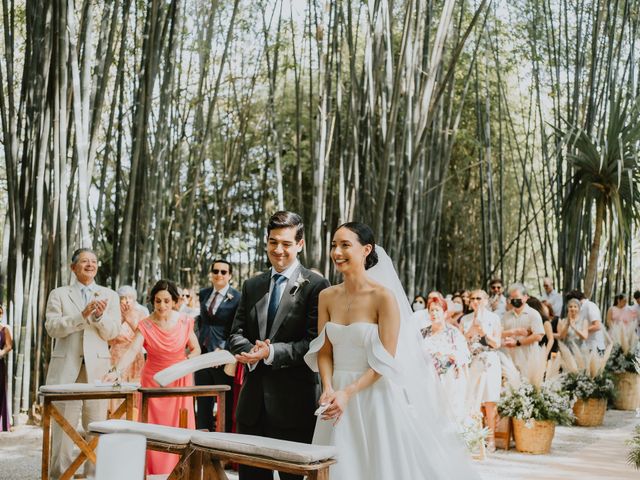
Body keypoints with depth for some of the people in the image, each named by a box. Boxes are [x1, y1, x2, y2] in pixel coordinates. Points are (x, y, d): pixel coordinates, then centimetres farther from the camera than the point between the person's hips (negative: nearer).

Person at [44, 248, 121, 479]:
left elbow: (111, 332, 5)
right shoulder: (58, 294, 10)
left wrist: (99, 316, -16)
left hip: (97, 367, 1)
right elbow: (52, 327, -3)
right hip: (66, 366, -1)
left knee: (97, 426, 0)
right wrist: (82, 315, -16)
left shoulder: (109, 296, 13)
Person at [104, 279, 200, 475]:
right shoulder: (145, 326, -11)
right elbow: (132, 351, -25)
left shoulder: (184, 321, -5)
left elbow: (196, 349, 6)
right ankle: (154, 471, 11)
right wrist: (116, 371, -41)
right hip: (153, 382, -1)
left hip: (179, 381, 1)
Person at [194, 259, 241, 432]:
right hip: (203, 353, 6)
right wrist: (199, 342, 16)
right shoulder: (203, 294, 11)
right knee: (202, 404, 11)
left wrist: (222, 349, -16)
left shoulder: (237, 298, -8)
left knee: (226, 404, 3)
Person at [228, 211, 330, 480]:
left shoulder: (315, 286, -5)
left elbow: (315, 342, -11)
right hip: (253, 400, 5)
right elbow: (236, 334, 12)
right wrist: (251, 351, -10)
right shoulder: (252, 286, 13)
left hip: (294, 401, -5)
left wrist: (271, 352, -20)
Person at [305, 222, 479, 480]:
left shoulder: (384, 297, -12)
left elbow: (385, 360, -13)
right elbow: (324, 351, 6)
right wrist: (328, 389, -11)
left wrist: (348, 393, -20)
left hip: (376, 395, -4)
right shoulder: (327, 297, 3)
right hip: (338, 396, 4)